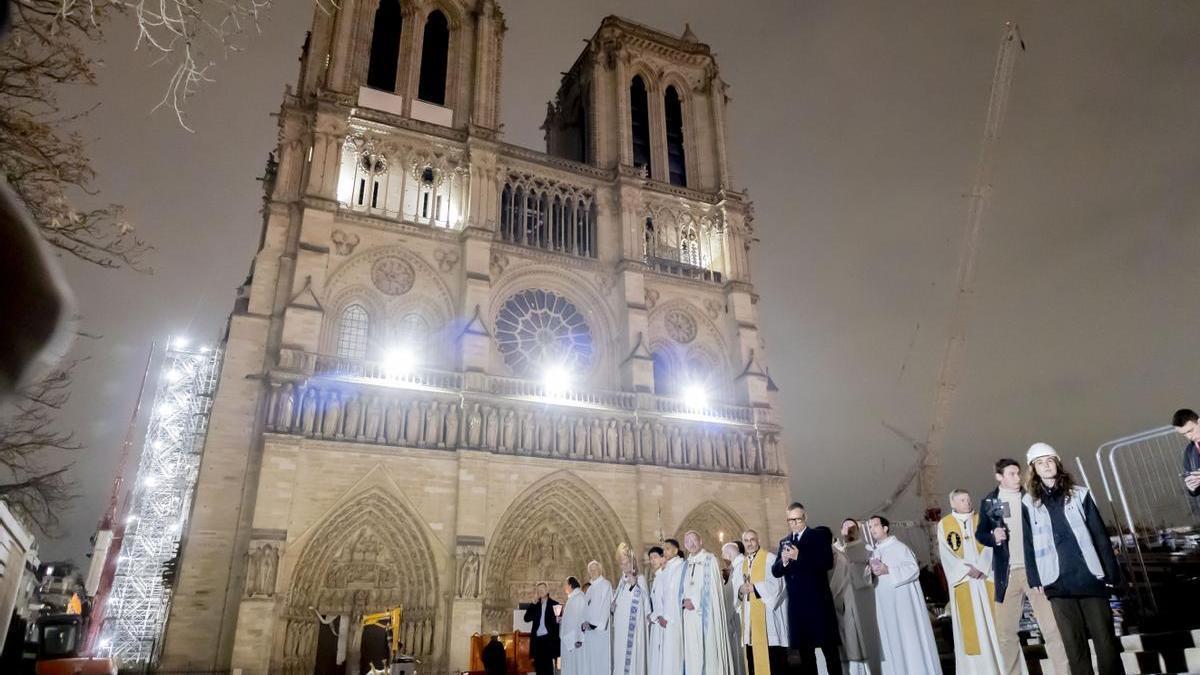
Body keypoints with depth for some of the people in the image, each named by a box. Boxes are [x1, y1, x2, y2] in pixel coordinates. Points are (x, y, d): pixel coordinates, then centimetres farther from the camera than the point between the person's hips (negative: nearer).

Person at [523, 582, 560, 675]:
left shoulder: (554, 604, 4)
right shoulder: (535, 605, 16)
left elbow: (559, 620, -1)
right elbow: (526, 618, 6)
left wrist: (557, 621, -25)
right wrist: (533, 604, -3)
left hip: (548, 639, -4)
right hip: (537, 639, 4)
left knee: (548, 664, -8)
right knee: (538, 665, 3)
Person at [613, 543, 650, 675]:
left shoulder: (640, 578, 1)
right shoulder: (621, 581, 18)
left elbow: (644, 599, -10)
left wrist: (634, 584, -22)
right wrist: (613, 605, 4)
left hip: (633, 623, -6)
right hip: (620, 623, 6)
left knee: (633, 651, -11)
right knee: (620, 652, 3)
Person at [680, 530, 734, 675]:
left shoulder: (710, 560, -1)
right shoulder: (686, 565, 16)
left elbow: (712, 587, -8)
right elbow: (682, 589, 16)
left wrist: (695, 601, -11)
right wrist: (684, 601, -5)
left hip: (706, 613, -5)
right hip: (690, 614, 5)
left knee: (709, 650, -6)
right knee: (692, 652, 2)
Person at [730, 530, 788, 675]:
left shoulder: (770, 559, -1)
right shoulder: (740, 565, 16)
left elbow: (776, 584, -11)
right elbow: (733, 589, 11)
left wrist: (754, 588, -15)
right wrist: (740, 591, -11)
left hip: (767, 615, -5)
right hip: (748, 618, 5)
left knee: (772, 657, -8)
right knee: (752, 656, 3)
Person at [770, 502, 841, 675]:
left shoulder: (820, 535, 0)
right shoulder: (784, 542, 13)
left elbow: (828, 562, -15)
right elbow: (775, 571, 7)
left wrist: (799, 557, -20)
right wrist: (783, 561, -14)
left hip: (818, 601, -4)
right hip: (796, 604, 5)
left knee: (829, 647, 0)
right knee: (803, 649, 10)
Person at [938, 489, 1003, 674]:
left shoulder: (981, 520, 8)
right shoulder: (944, 525, 2)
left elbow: (989, 546, 0)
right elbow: (946, 555, -3)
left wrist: (980, 568, -13)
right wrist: (967, 570, -13)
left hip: (985, 578, 2)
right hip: (962, 581, -1)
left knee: (991, 621, 2)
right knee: (969, 624, 1)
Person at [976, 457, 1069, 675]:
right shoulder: (989, 502, 4)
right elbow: (980, 533, 10)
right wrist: (993, 537, -11)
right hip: (1007, 573, 1)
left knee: (1052, 627, -2)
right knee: (1006, 632, 7)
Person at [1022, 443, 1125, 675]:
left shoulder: (1079, 494, 6)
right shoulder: (1029, 502, 5)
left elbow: (1100, 535, 5)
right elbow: (1029, 544, 5)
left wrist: (1111, 573, 0)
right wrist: (1035, 580, 1)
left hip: (1089, 576, 0)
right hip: (1057, 580, 0)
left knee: (1105, 639, 3)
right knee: (1074, 643, 5)